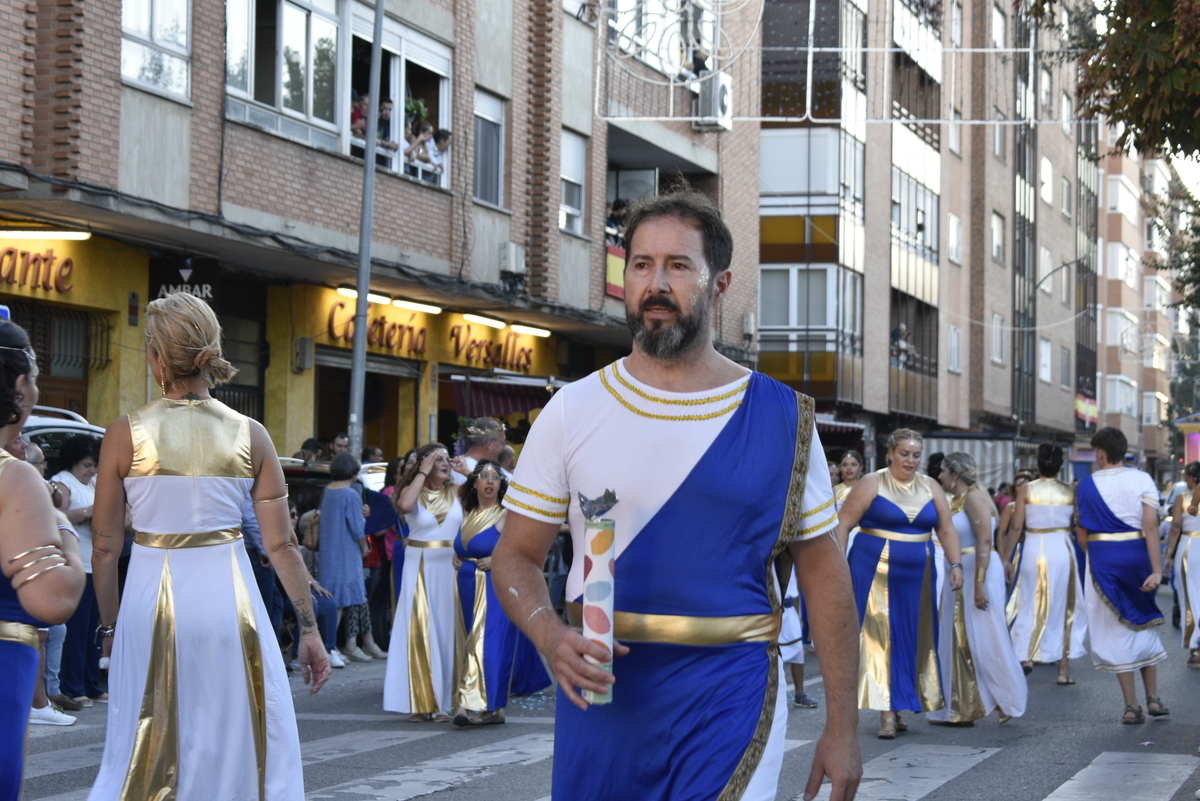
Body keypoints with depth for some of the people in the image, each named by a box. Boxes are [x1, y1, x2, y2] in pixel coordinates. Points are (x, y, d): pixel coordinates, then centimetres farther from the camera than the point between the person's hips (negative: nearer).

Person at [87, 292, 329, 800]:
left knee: (144, 754, 9)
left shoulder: (125, 434, -4)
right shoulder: (249, 436, -1)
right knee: (240, 749, 10)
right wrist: (309, 629, 4)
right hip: (226, 593, 0)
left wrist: (109, 625, 11)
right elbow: (280, 544, -2)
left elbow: (105, 546, -1)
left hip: (152, 598, 0)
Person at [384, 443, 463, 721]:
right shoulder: (413, 491, 0)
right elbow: (405, 505, -23)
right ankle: (422, 700, 2)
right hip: (421, 568, -2)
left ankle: (445, 698, 11)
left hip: (452, 567, 3)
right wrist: (423, 471, -15)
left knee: (448, 630, 5)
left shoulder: (456, 492, 8)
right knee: (421, 631, -2)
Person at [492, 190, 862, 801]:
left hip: (729, 698, -2)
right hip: (601, 688, 2)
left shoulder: (781, 418, 2)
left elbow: (822, 572, 5)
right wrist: (551, 637, -16)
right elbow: (516, 556, 6)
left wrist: (842, 727, 2)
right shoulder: (572, 412, 3)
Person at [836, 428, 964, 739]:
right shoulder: (872, 484, -4)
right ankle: (887, 713, -7)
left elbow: (946, 530, 13)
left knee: (912, 640, 6)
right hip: (875, 571, -5)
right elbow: (843, 524, -6)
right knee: (880, 638, -7)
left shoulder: (931, 489, 10)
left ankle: (898, 707, 17)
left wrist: (956, 564, 1)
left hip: (917, 575, 5)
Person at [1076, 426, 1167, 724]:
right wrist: (1156, 569, -15)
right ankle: (1153, 698, 16)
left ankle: (1131, 705, 3)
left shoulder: (1087, 484, 0)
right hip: (1137, 555, 1)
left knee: (1117, 629, 5)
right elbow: (1150, 526, -12)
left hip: (1102, 560, 0)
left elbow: (1083, 534, 3)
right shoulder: (1142, 480, -3)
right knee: (1144, 622, 18)